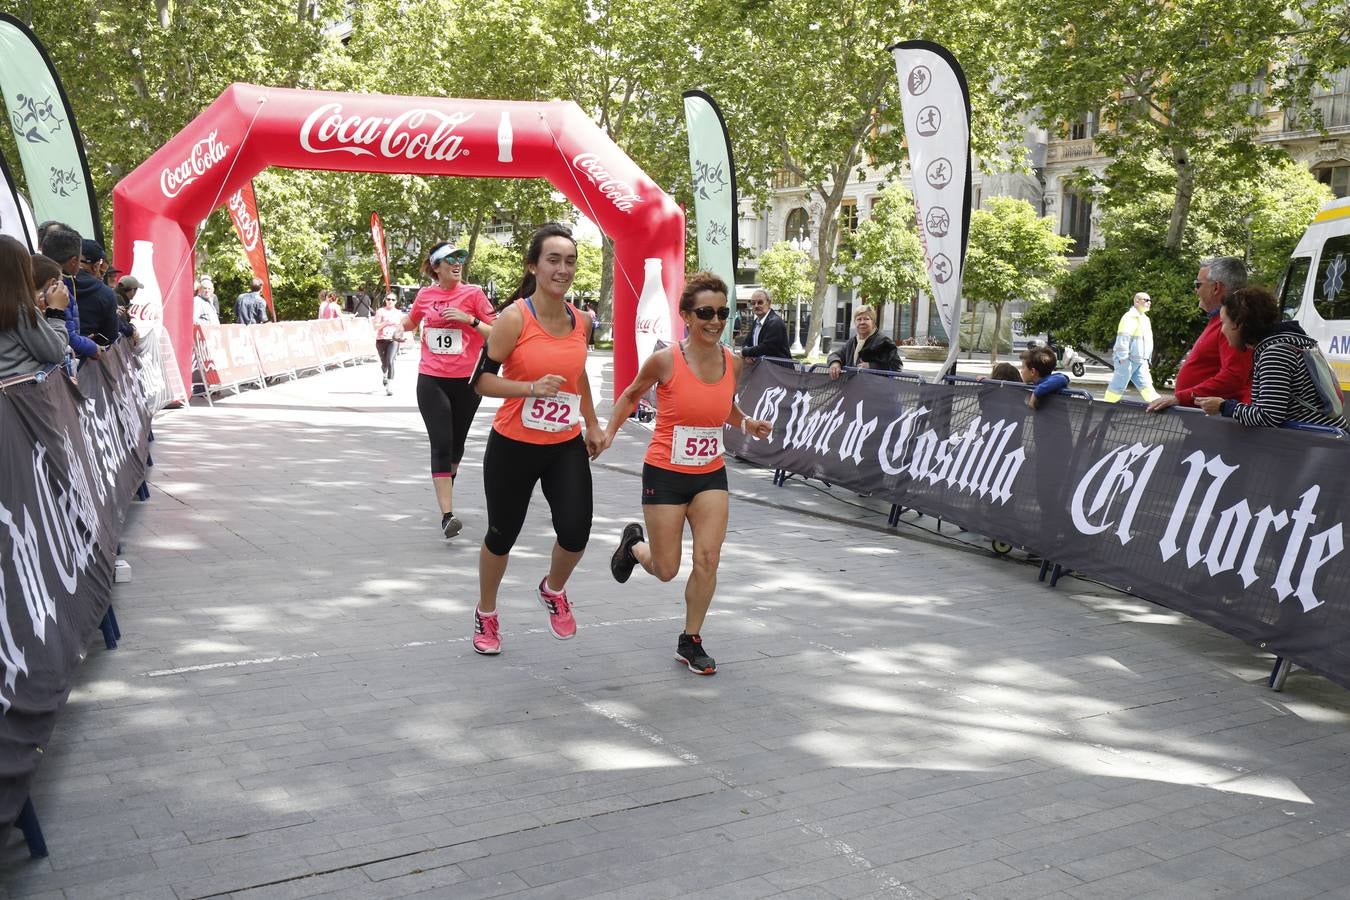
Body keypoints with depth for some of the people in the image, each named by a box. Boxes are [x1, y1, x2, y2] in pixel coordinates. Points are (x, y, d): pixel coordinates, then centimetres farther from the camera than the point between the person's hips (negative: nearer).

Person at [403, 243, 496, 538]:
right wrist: (398, 326, 5)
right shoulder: (425, 295, 4)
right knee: (441, 445, -12)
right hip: (431, 381, 0)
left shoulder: (473, 293, -2)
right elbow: (411, 321, 26)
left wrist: (469, 319, -17)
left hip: (466, 381, 0)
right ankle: (447, 515, -16)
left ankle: (447, 487, 43)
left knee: (456, 445, 15)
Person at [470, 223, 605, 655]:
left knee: (576, 532, -10)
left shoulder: (581, 320, 1)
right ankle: (486, 614, 37)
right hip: (513, 446, -3)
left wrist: (592, 425, 19)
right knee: (502, 534, 10)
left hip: (566, 446, 4)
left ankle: (553, 590, 25)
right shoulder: (515, 317, -15)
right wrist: (532, 387, -27)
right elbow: (482, 379, -14)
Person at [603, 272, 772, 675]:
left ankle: (690, 641, 15)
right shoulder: (666, 360, -15)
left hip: (711, 475, 4)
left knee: (708, 559, -5)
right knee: (666, 570, 4)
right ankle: (633, 544, 40)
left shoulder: (732, 362, -3)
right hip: (665, 475, -3)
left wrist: (747, 423, -3)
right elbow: (632, 394, 4)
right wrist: (609, 432, -4)